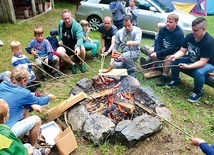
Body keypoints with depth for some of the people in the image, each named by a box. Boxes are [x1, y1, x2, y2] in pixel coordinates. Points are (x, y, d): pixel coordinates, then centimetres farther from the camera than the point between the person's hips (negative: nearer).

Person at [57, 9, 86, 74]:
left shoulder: (77, 26, -19)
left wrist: (78, 46, -56)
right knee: (59, 52, -32)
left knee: (81, 48, -38)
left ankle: (82, 63, -6)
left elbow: (80, 38, -36)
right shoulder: (61, 23, -2)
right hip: (65, 46, 3)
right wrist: (60, 40, 0)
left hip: (74, 45, -3)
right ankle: (73, 64, -10)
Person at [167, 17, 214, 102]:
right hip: (192, 60, 6)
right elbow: (182, 51, -7)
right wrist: (175, 56, -29)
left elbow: (202, 62, -33)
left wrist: (188, 67, -45)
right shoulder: (189, 36, -13)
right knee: (174, 61, -12)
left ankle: (197, 92, -8)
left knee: (198, 72, -37)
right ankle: (175, 79, 14)